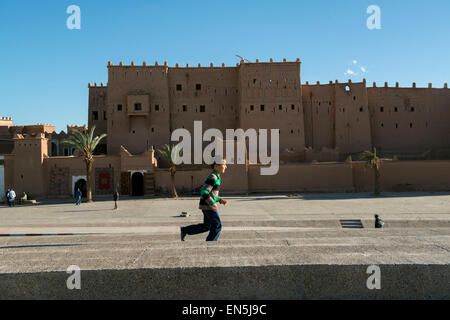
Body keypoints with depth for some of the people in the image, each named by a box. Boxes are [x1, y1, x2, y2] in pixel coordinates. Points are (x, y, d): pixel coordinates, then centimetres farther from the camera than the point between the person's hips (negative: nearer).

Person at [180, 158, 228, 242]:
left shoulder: (216, 177, 14)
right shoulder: (212, 177, -18)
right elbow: (204, 192, -25)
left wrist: (220, 200, 13)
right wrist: (212, 204, -21)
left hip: (207, 205, 10)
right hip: (207, 205, -10)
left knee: (207, 226, 17)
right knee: (217, 225, -2)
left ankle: (184, 230, 22)